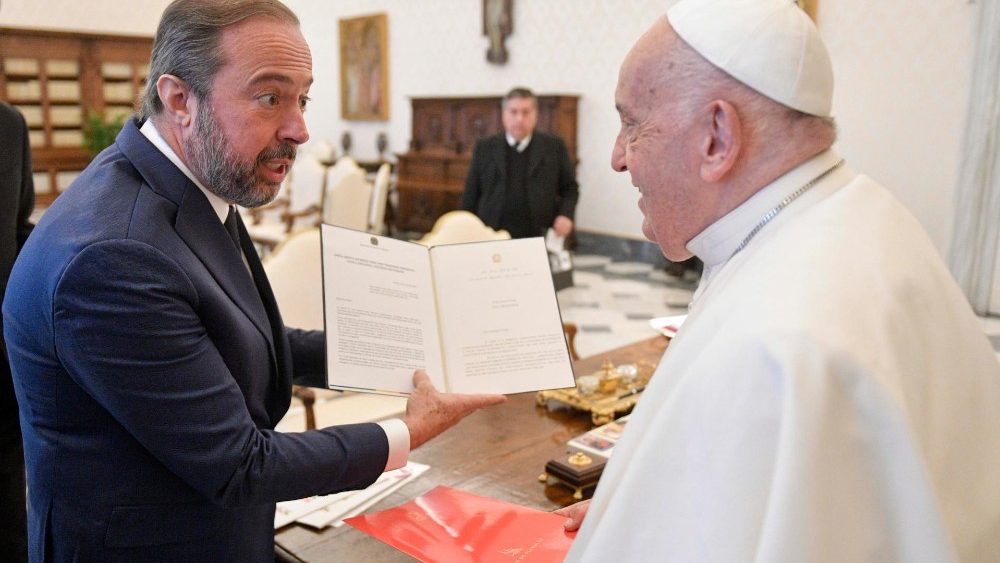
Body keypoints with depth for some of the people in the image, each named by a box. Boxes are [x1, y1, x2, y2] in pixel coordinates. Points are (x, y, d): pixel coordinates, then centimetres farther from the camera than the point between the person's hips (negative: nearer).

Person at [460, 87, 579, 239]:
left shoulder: (554, 147, 7)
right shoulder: (484, 148, 8)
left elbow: (570, 187, 12)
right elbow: (470, 195, 10)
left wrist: (565, 215, -6)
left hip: (539, 239, 0)